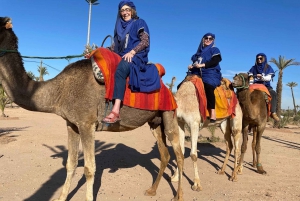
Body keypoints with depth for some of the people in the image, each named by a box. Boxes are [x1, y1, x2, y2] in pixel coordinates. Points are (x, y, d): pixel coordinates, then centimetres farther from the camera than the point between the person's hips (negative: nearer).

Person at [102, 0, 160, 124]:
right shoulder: (120, 26, 24)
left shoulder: (140, 23, 8)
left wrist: (132, 52, -18)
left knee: (120, 70, -38)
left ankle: (116, 110, -50)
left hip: (136, 56, -7)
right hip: (120, 57, 7)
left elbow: (145, 41, -4)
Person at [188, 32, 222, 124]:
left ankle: (212, 113, -37)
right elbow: (195, 61, 25)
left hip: (210, 74, -6)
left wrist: (202, 65, -13)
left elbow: (215, 61, -6)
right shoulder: (200, 51, 27)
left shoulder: (214, 50, 11)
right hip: (197, 73, 6)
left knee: (208, 86, -37)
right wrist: (192, 66, 2)